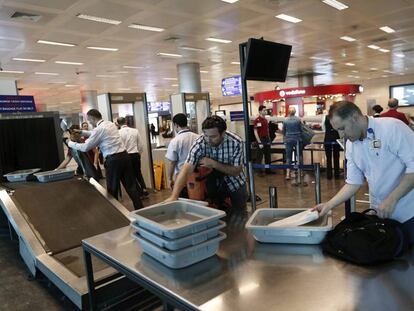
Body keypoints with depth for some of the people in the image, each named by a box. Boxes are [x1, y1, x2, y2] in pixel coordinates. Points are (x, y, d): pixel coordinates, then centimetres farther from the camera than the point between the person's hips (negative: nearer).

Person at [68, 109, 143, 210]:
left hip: (113, 160, -8)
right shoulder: (110, 124, 15)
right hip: (124, 156, 8)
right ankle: (140, 209, 12)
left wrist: (70, 143, 11)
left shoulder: (99, 129, -9)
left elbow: (85, 147, -4)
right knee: (131, 186, 10)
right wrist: (81, 132, 34)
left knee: (112, 190, 8)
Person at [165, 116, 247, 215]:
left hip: (235, 184, 0)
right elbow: (186, 169, -36)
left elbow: (236, 171, -20)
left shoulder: (236, 143, -27)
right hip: (214, 185, 1)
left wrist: (214, 164, -33)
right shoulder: (199, 144, -27)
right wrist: (174, 196, -47)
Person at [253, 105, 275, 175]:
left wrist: (269, 139, 14)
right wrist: (259, 142, -20)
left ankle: (268, 170, 23)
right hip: (261, 140, -8)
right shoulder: (257, 120, -13)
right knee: (260, 156, -1)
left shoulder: (265, 120, 12)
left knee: (268, 156, 13)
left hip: (267, 139, 8)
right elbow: (255, 132, -16)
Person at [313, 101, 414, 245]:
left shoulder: (392, 127, -16)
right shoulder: (351, 145, 3)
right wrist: (329, 205, -2)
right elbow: (353, 183, 7)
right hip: (380, 213, 5)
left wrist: (391, 199, -23)